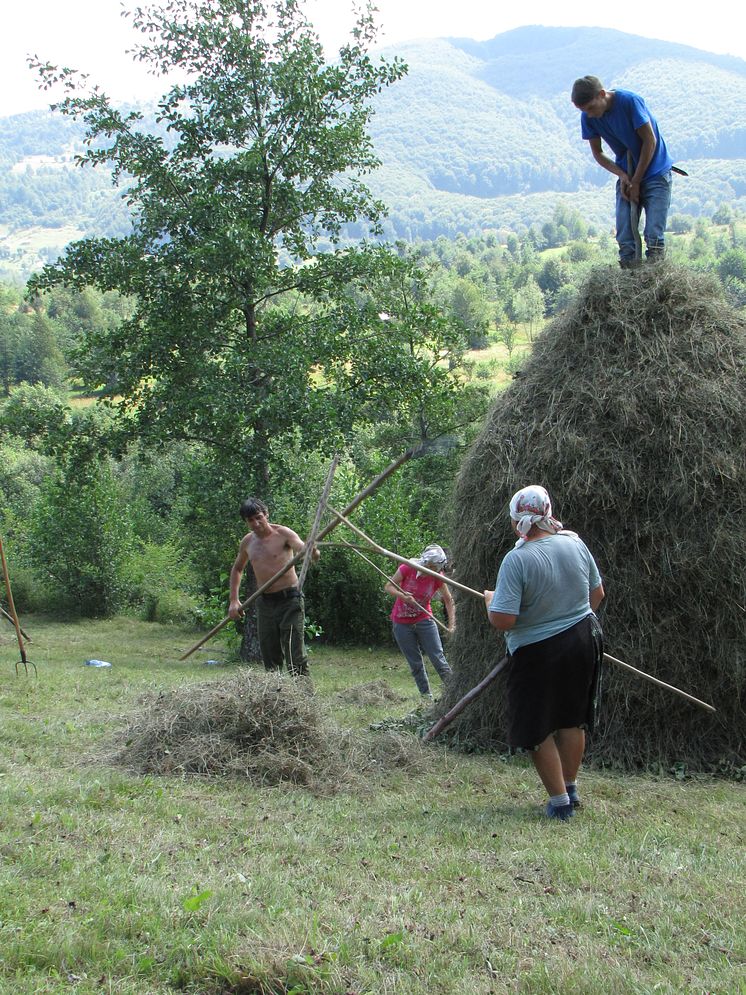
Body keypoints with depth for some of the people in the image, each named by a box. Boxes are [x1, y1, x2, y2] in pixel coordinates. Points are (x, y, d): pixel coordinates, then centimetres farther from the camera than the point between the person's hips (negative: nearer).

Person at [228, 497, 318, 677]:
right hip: (264, 602, 6)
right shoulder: (247, 542, 9)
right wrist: (234, 600, 14)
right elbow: (237, 569, 24)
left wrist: (312, 552, -51)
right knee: (270, 657, 8)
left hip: (289, 601, -6)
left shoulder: (283, 534, -8)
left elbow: (302, 547, -26)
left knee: (295, 655, -12)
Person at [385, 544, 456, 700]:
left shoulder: (437, 577, -12)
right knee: (415, 663, 5)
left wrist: (452, 625, -13)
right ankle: (426, 696, 12)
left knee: (438, 657, -7)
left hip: (424, 621, 0)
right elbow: (388, 587, -9)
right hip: (402, 623, 0)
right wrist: (402, 595, -29)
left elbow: (449, 601, -3)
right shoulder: (407, 569, -17)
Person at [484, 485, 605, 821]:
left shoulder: (517, 559, -23)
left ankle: (560, 801, 11)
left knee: (538, 730, 8)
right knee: (571, 720, 20)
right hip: (582, 640, 6)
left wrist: (490, 600, -4)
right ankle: (571, 789, 32)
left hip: (538, 653, -6)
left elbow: (502, 620, -25)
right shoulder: (575, 544, -5)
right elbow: (597, 594, 9)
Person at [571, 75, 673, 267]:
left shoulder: (630, 101, -22)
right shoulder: (588, 118, -8)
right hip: (627, 176, 4)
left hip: (655, 173, -4)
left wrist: (636, 181, -13)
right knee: (625, 237, -5)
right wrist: (622, 175, -13)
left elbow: (650, 141, -16)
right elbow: (597, 153, 3)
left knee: (654, 235, -13)